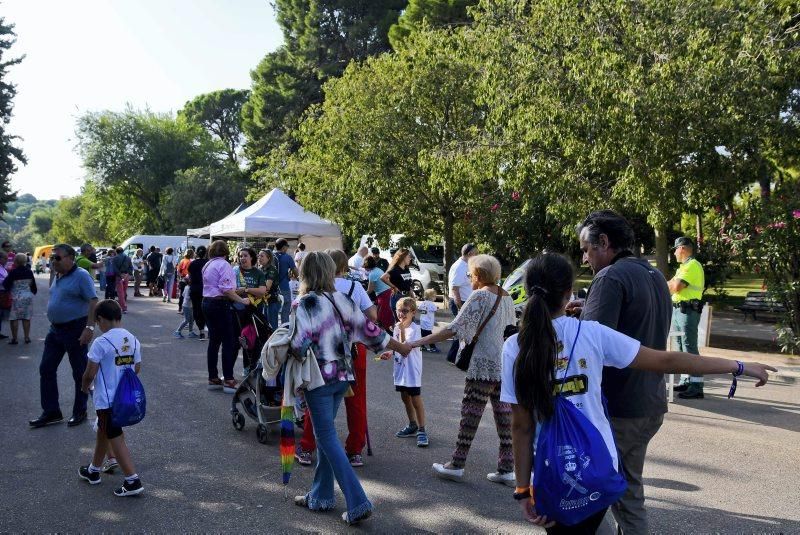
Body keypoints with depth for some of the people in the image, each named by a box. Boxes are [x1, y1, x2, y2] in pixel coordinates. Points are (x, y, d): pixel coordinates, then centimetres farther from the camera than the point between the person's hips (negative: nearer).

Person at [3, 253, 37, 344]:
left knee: (14, 318, 3)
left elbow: (5, 285, -7)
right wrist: (33, 292, 27)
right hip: (28, 296, 5)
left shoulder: (13, 272, -12)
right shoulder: (29, 272, 3)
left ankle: (14, 339, 5)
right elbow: (33, 285, 11)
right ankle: (27, 338, 11)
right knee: (27, 318, 9)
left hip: (16, 298, -5)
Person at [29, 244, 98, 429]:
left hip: (75, 330, -8)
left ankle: (80, 412, 17)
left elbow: (93, 302, -20)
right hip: (55, 330, 9)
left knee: (79, 372, 4)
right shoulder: (58, 277, 10)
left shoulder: (81, 276, -15)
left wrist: (90, 327, -27)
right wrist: (54, 324, 18)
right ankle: (51, 412, 19)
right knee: (46, 369, 9)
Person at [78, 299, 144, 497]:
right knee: (103, 430, 26)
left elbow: (90, 373, -15)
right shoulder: (133, 340, 1)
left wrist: (84, 388, 5)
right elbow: (137, 368, 9)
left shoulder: (101, 342, -18)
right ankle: (94, 469, 44)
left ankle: (133, 481, 0)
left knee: (116, 438, 1)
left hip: (107, 399, -7)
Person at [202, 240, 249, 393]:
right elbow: (227, 289, -20)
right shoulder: (224, 265, -12)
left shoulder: (207, 265, 15)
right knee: (229, 342, -3)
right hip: (220, 305, -9)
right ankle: (229, 381, -3)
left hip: (207, 303, 9)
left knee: (214, 341, 13)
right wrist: (242, 300, -15)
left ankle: (213, 379, 19)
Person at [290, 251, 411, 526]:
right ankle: (320, 495, 28)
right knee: (325, 434, 18)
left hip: (318, 379, -6)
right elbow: (367, 328, 6)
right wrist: (399, 346, 17)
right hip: (342, 376, 6)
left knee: (328, 439, 1)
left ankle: (357, 503, -2)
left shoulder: (302, 305, -12)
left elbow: (299, 345, -21)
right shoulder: (339, 299, 2)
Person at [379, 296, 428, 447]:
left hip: (412, 370, -8)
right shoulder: (396, 327, 5)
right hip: (400, 368, 8)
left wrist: (402, 330, -30)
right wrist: (390, 353, 0)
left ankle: (421, 430, 8)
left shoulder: (415, 329, -17)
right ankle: (412, 426, 32)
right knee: (405, 398, 17)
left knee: (416, 399, -1)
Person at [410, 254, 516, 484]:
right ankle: (506, 469, 14)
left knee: (470, 414, 1)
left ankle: (456, 465, 10)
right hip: (505, 367, 7)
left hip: (483, 366, -7)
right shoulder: (507, 297, 12)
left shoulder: (479, 296, -11)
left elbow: (454, 329, -18)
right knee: (504, 416, 9)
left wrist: (418, 342, -19)